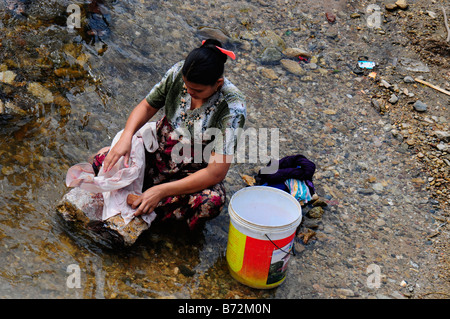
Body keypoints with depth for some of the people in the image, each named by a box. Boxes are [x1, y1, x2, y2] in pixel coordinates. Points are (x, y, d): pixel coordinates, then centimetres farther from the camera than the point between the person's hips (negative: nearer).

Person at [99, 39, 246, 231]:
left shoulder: (232, 107, -26)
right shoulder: (179, 73, -13)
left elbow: (216, 172, -27)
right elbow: (147, 107, 2)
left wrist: (161, 191, -30)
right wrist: (126, 136, -19)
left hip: (194, 174, -3)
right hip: (158, 155, 4)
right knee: (103, 161, -15)